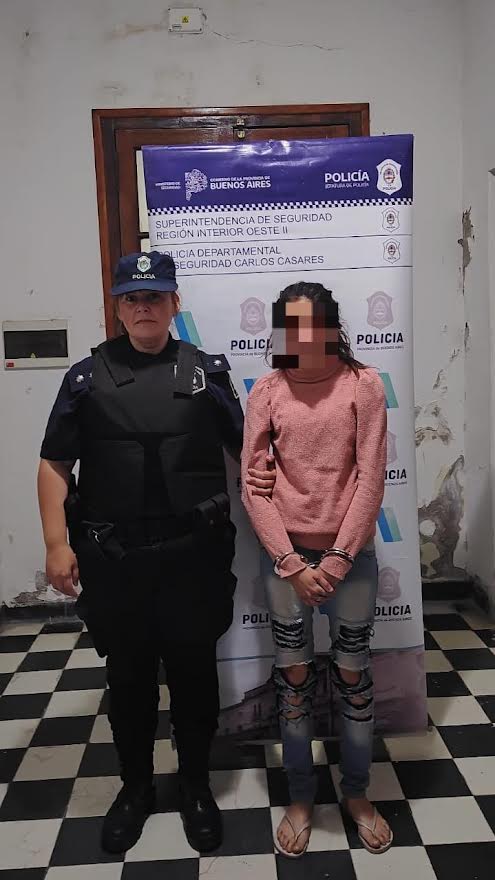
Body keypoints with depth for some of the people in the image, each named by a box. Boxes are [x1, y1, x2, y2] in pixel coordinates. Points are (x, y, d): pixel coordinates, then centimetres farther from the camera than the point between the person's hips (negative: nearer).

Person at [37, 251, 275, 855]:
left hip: (194, 554, 0)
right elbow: (54, 465, 3)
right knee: (127, 675, 14)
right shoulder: (87, 377, 3)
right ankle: (135, 786, 37)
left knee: (193, 670, 13)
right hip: (112, 559, 0)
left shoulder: (206, 370, 3)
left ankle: (195, 784, 36)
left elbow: (244, 446, 9)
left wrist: (261, 472, -12)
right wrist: (57, 543, -4)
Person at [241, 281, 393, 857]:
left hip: (350, 554, 0)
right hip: (286, 555, 1)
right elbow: (252, 482, -4)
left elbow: (370, 476, -6)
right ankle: (300, 798, 33)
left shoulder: (363, 384, -4)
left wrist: (339, 556, -11)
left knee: (353, 676, 12)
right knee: (293, 678, 11)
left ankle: (357, 794, 36)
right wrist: (291, 562, -10)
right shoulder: (266, 390, -2)